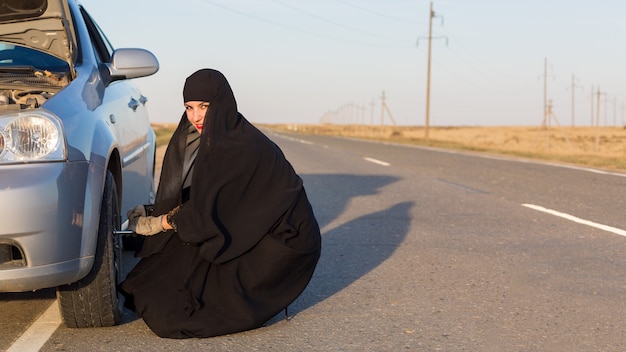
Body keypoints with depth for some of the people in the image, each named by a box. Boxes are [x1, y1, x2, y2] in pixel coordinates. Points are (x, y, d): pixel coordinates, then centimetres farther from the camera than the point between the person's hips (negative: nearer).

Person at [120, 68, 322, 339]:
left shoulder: (241, 146, -23)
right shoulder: (212, 139, 4)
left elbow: (208, 210, -20)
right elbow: (196, 200, 8)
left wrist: (158, 223, -8)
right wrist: (152, 213, -4)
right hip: (251, 232, 9)